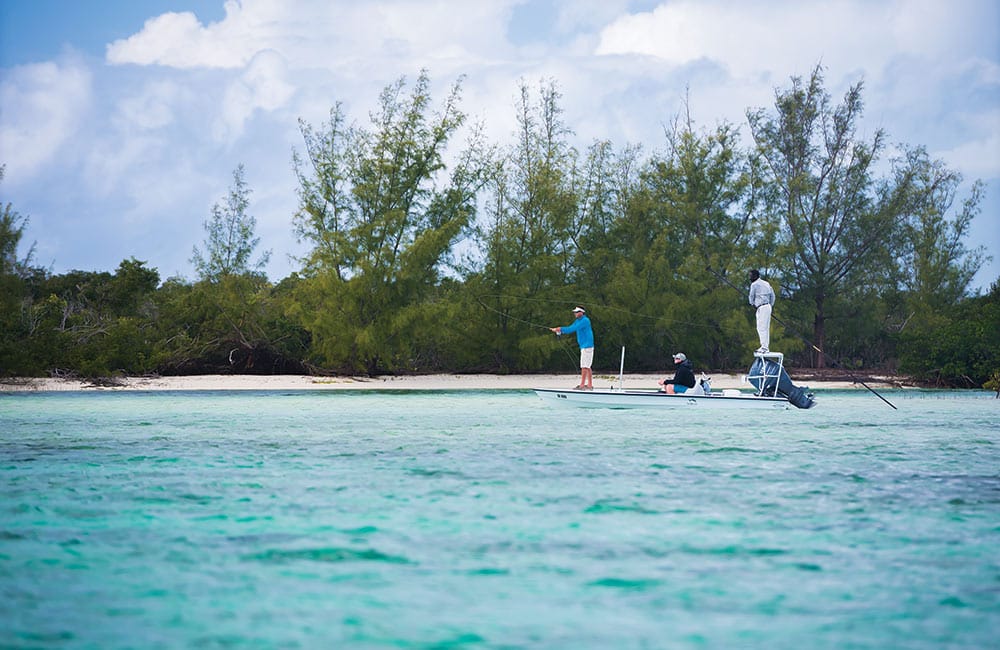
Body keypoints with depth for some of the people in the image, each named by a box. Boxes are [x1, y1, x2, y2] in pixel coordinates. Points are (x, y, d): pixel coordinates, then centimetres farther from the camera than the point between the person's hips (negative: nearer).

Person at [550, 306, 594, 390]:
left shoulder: (585, 320, -14)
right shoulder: (578, 321, 17)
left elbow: (573, 328, -22)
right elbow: (570, 328, 13)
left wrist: (561, 329, -20)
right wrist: (559, 330, -3)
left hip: (587, 346, -10)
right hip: (583, 346, 10)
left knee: (584, 366, -11)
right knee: (587, 367, 10)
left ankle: (582, 385, -13)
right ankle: (590, 385, 12)